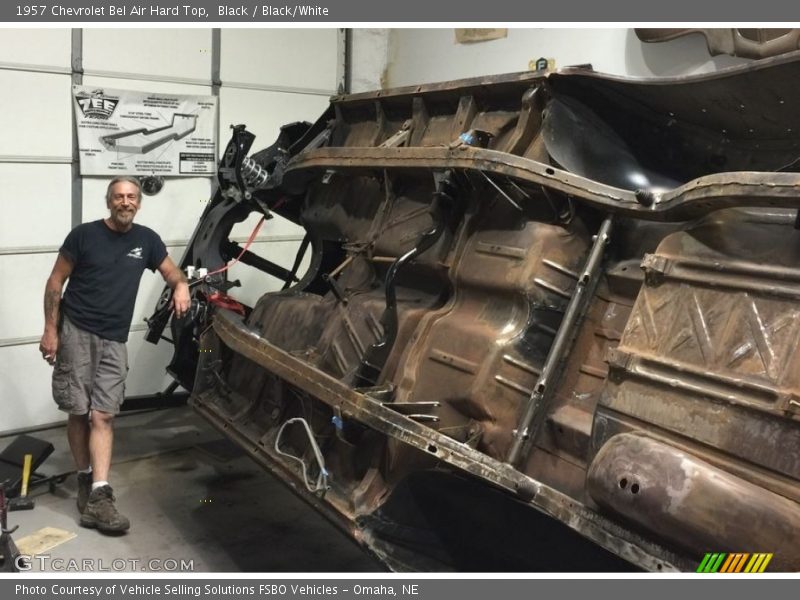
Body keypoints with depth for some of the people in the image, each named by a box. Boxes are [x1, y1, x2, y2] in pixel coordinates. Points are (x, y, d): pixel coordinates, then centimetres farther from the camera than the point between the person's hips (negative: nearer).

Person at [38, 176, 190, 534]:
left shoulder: (146, 239, 8)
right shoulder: (84, 235, -2)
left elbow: (172, 272, 19)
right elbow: (56, 282, 1)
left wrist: (180, 286, -6)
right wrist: (50, 330, -5)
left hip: (114, 340, 2)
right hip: (75, 332, -2)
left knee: (103, 416, -4)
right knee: (79, 412, 3)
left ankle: (99, 496, -8)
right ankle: (85, 479, 19)